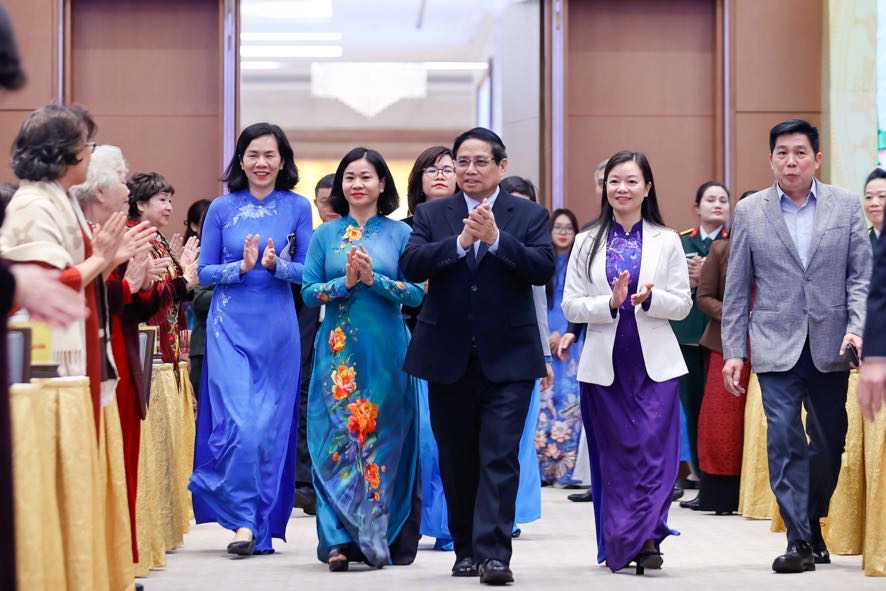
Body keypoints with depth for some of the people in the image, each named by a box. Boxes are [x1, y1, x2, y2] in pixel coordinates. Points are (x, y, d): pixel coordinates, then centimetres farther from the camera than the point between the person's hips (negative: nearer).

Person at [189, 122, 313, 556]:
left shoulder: (298, 208, 4)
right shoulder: (222, 209, 3)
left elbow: (307, 271, 3)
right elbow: (205, 272, 3)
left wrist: (276, 264, -16)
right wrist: (242, 266, -14)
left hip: (278, 328, 1)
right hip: (231, 326, -1)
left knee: (271, 425, 3)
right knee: (239, 424, -12)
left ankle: (265, 523, 16)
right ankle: (244, 519, -4)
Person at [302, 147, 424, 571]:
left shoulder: (400, 233, 5)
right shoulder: (325, 235, 9)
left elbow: (416, 293, -2)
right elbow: (308, 291, 3)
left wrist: (373, 278, -15)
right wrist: (345, 282, -12)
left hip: (386, 351, -1)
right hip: (339, 352, 1)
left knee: (384, 438, 1)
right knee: (336, 440, -4)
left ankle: (383, 537, 10)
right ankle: (339, 539, -3)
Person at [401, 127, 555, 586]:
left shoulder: (530, 216, 4)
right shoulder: (431, 214, 8)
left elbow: (543, 268, -11)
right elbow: (410, 265, -8)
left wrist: (495, 238, -22)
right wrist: (460, 242, -20)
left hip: (507, 356, -2)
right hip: (448, 356, 2)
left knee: (500, 457, -8)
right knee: (457, 460, 10)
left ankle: (494, 553, -9)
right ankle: (466, 550, 21)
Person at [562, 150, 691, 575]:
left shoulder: (667, 241, 7)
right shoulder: (588, 243, 9)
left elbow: (683, 304, 4)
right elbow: (571, 305, 3)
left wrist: (650, 298, -16)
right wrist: (611, 302, -14)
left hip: (655, 363, -1)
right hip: (604, 363, 1)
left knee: (653, 449, -11)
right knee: (613, 454, 4)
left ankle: (645, 539, -11)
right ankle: (617, 545, 11)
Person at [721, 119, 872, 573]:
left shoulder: (846, 206, 5)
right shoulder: (749, 212, 4)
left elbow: (861, 275, 3)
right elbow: (737, 289, 5)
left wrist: (858, 327, -12)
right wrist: (733, 351, 1)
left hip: (830, 347, 1)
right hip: (777, 348, -1)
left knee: (829, 442, 9)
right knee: (785, 442, -9)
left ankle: (813, 523, 29)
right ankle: (799, 540, -3)